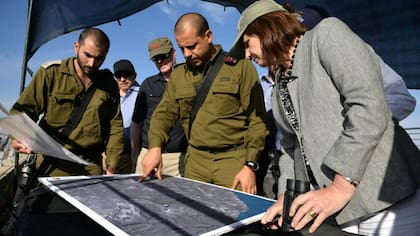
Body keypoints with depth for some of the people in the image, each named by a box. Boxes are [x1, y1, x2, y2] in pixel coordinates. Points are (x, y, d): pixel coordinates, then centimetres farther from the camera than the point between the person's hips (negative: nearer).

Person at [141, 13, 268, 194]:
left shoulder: (240, 66, -4)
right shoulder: (178, 74, 10)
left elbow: (257, 120, -5)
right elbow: (164, 113, 10)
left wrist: (250, 165, -9)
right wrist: (155, 147, -9)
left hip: (234, 159, -3)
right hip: (195, 160, 4)